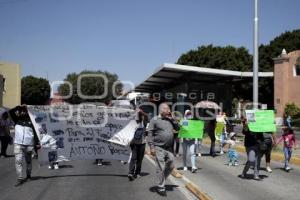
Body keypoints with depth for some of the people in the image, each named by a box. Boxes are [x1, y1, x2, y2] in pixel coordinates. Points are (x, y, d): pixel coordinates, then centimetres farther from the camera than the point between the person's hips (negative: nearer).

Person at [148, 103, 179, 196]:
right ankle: (161, 187, 10)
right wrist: (151, 146, -16)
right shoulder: (155, 120, -5)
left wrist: (172, 119, 2)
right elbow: (150, 133, -9)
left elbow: (177, 128, 12)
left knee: (170, 166, 10)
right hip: (159, 148, -6)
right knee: (160, 168, -2)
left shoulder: (169, 120, 12)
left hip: (169, 148, 6)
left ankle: (162, 181, 31)